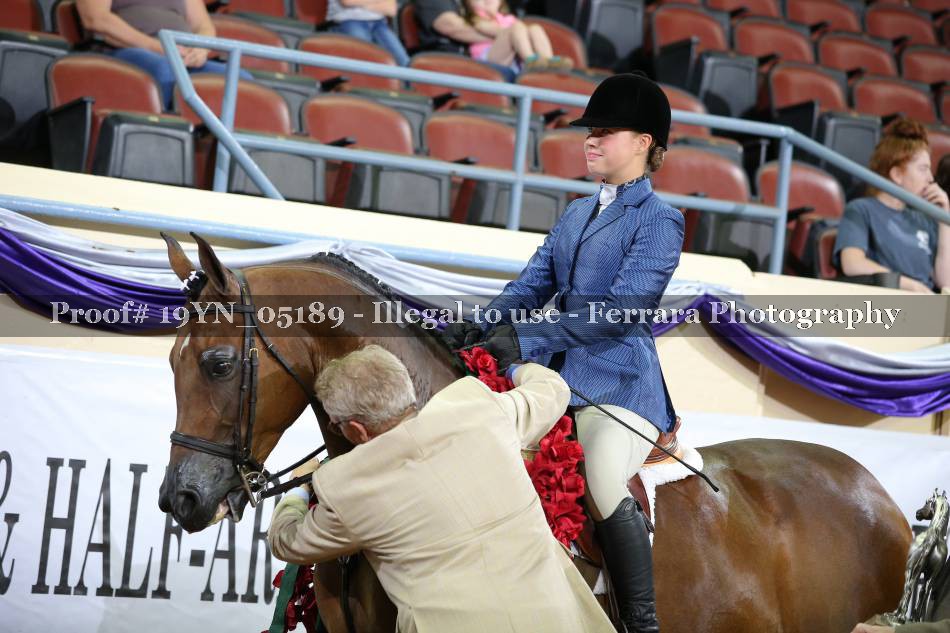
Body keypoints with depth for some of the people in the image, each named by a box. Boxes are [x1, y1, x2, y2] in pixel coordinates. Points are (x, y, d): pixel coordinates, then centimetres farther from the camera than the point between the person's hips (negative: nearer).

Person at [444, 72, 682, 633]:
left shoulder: (659, 220, -5)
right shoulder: (577, 214, 20)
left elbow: (622, 308, -17)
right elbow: (535, 282, 12)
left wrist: (527, 340, -22)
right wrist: (482, 325, -8)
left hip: (618, 381, -8)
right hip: (559, 376, 8)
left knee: (607, 492, -29)